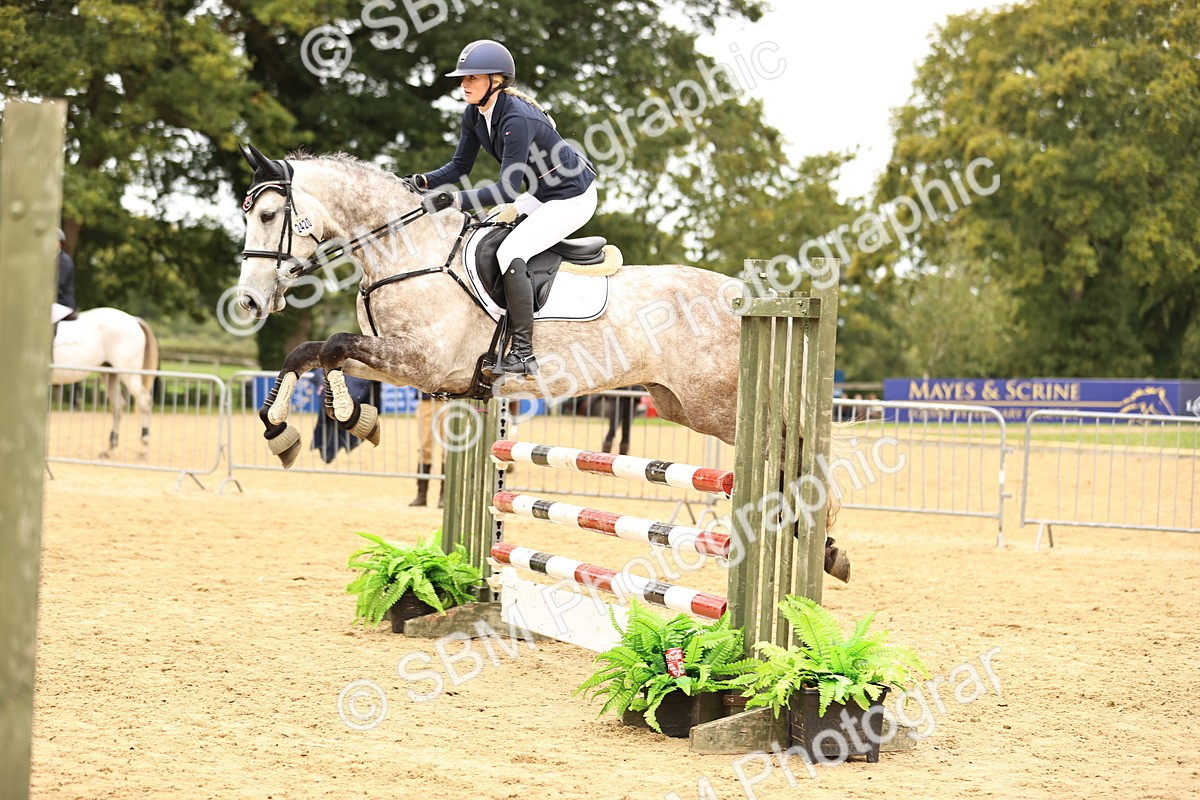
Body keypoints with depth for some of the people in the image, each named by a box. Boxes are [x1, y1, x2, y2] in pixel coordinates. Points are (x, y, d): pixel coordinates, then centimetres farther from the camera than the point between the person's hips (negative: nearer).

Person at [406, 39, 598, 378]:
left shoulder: (517, 119, -30)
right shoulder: (475, 114, -3)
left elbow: (508, 190, -31)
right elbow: (460, 166, 5)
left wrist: (456, 200, -36)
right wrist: (423, 181, -13)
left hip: (573, 198, -10)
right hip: (540, 195, 10)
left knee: (511, 252, -24)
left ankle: (523, 354, -22)